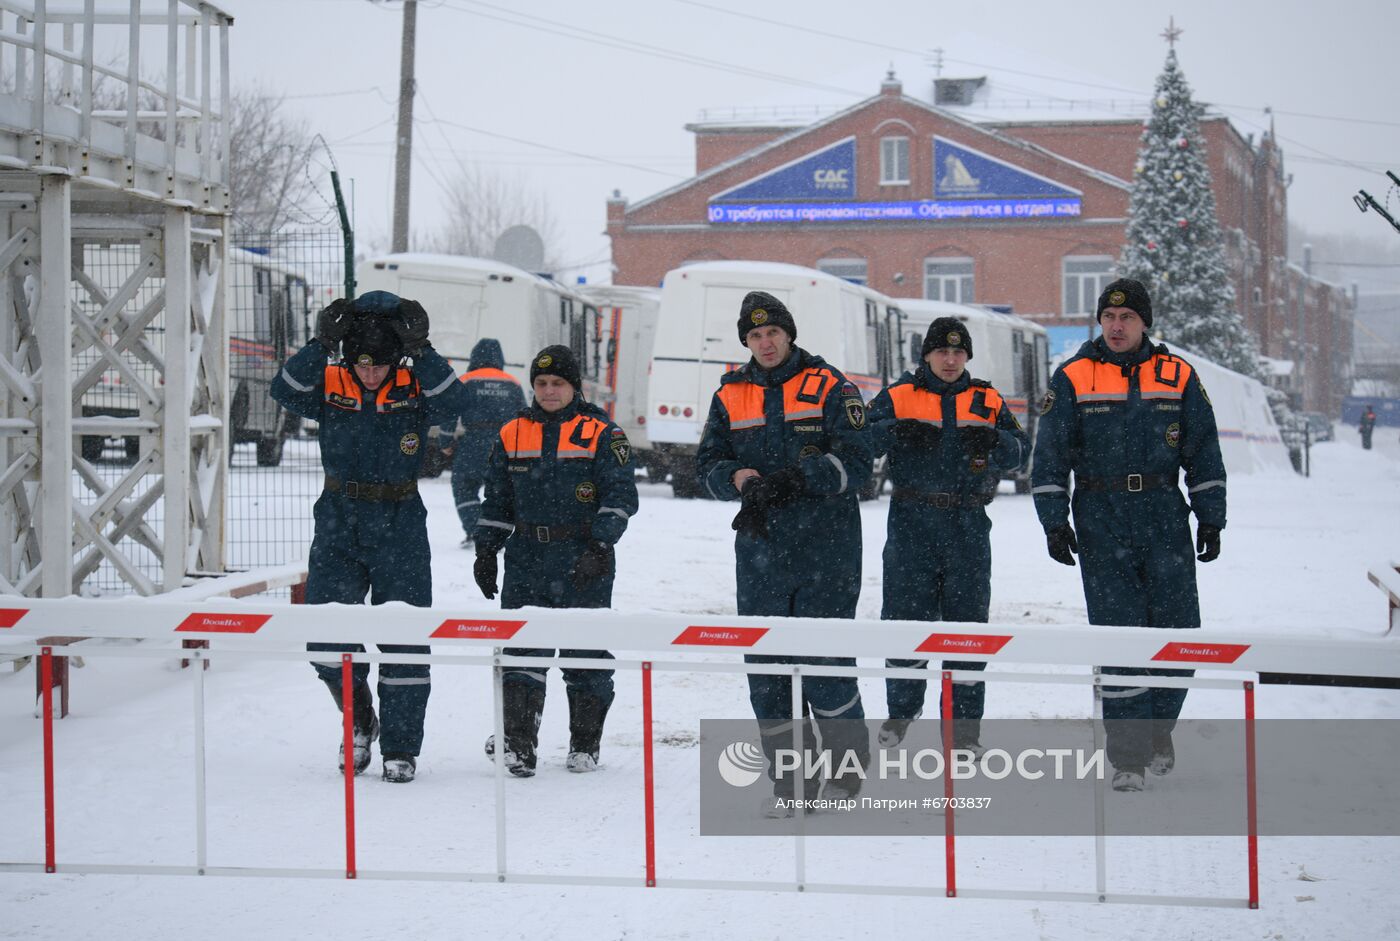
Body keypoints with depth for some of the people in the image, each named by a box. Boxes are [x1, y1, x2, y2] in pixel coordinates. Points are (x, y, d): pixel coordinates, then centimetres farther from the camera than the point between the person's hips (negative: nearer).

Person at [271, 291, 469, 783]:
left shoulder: (414, 389, -3)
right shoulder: (331, 387, -1)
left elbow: (452, 404, -22)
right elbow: (286, 390, -18)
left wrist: (421, 352, -28)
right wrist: (320, 347, -28)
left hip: (400, 525, -1)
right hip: (339, 522, 2)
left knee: (403, 638, 0)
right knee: (325, 635, -2)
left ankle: (400, 747, 9)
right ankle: (359, 722, 23)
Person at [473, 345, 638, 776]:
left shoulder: (602, 434, -2)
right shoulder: (512, 435, 10)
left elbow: (620, 497, -7)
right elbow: (496, 501, 17)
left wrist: (599, 547, -18)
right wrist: (486, 551, 10)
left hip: (584, 562, -3)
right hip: (527, 559, 3)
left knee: (586, 652, 5)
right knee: (521, 649, -7)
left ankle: (585, 744, 15)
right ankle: (518, 742, -11)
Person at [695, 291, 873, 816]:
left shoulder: (830, 387, 1)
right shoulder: (730, 396, 13)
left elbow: (855, 461, -7)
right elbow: (709, 462, 10)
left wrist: (793, 479, -20)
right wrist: (739, 478, -12)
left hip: (826, 548, -4)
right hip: (760, 548, 4)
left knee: (826, 663, -6)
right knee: (765, 667, 2)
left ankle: (846, 772, 12)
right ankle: (789, 782, 11)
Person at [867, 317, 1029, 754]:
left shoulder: (987, 401, 11)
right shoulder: (898, 397, 6)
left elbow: (1020, 452, 6)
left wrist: (994, 441, -15)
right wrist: (897, 432, -22)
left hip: (967, 527, 1)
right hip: (912, 525, -1)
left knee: (967, 622, 3)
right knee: (905, 618, 1)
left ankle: (964, 725, 10)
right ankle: (902, 709, 22)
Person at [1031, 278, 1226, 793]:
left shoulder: (1178, 376, 6)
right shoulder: (1073, 379, 2)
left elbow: (1204, 452, 11)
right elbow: (1050, 456, 3)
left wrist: (1210, 518, 7)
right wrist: (1054, 522, -5)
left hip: (1165, 519, 2)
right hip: (1101, 524, -2)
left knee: (1178, 631, 2)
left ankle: (1158, 730, 25)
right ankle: (1127, 755, -1)